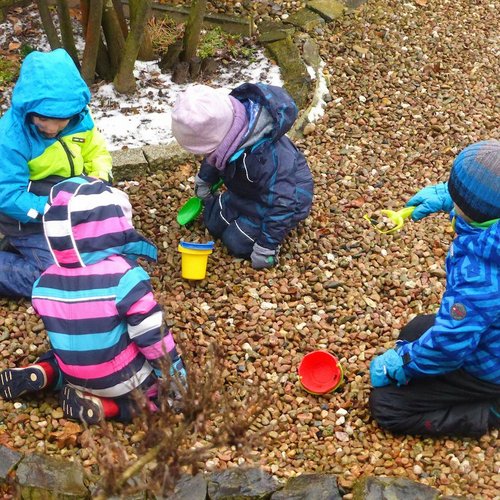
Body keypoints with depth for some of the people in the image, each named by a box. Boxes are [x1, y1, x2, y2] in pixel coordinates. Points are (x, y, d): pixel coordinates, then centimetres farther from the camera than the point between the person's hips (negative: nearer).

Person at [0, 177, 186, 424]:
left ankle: (43, 373, 7)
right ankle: (106, 406, -4)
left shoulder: (44, 283, -8)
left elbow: (62, 335, 8)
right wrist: (176, 377, -8)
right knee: (174, 387, 15)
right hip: (125, 381, -6)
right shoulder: (125, 276, -25)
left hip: (75, 377, 6)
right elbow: (153, 336, -21)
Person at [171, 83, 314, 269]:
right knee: (213, 221, 9)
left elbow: (281, 203, -37)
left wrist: (266, 247, -29)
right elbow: (215, 155, 4)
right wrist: (204, 179, 20)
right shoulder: (227, 118, -22)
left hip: (289, 195, -8)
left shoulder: (265, 157, -46)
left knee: (237, 243, -12)